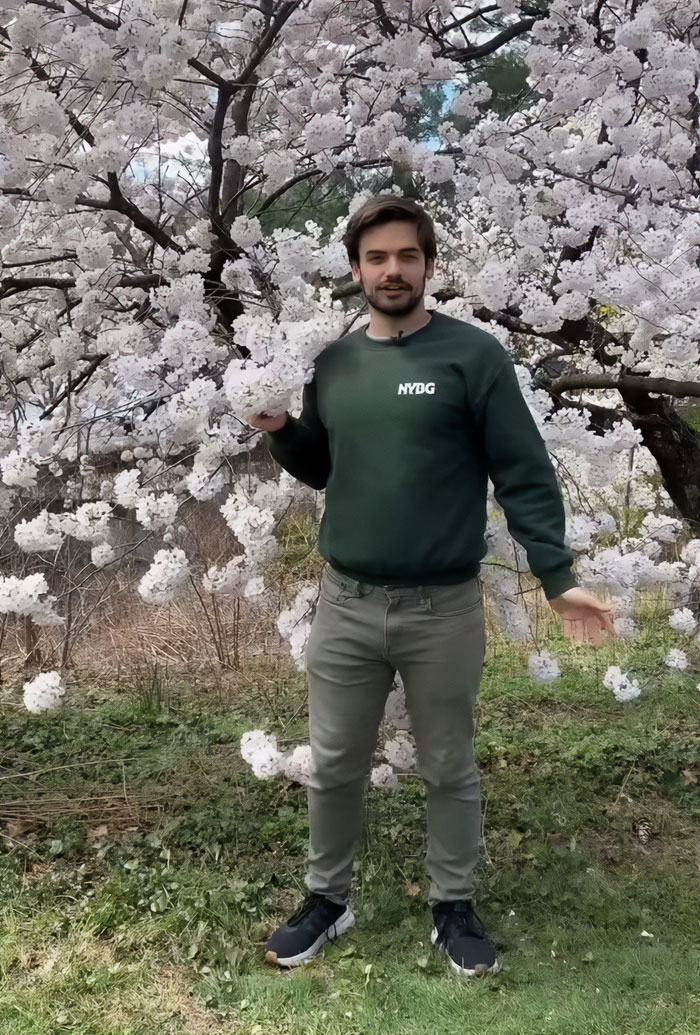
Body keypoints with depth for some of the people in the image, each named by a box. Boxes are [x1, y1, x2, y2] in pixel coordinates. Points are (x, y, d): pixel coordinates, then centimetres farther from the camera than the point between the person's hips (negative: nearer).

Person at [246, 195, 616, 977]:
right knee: (333, 768, 14)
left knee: (449, 772, 13)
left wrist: (557, 577, -15)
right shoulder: (333, 363, 7)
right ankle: (326, 900, 35)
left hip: (444, 609, -3)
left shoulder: (473, 355, -7)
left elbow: (524, 474, -8)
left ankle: (454, 907, 34)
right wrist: (278, 431, -2)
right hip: (344, 605, 4)